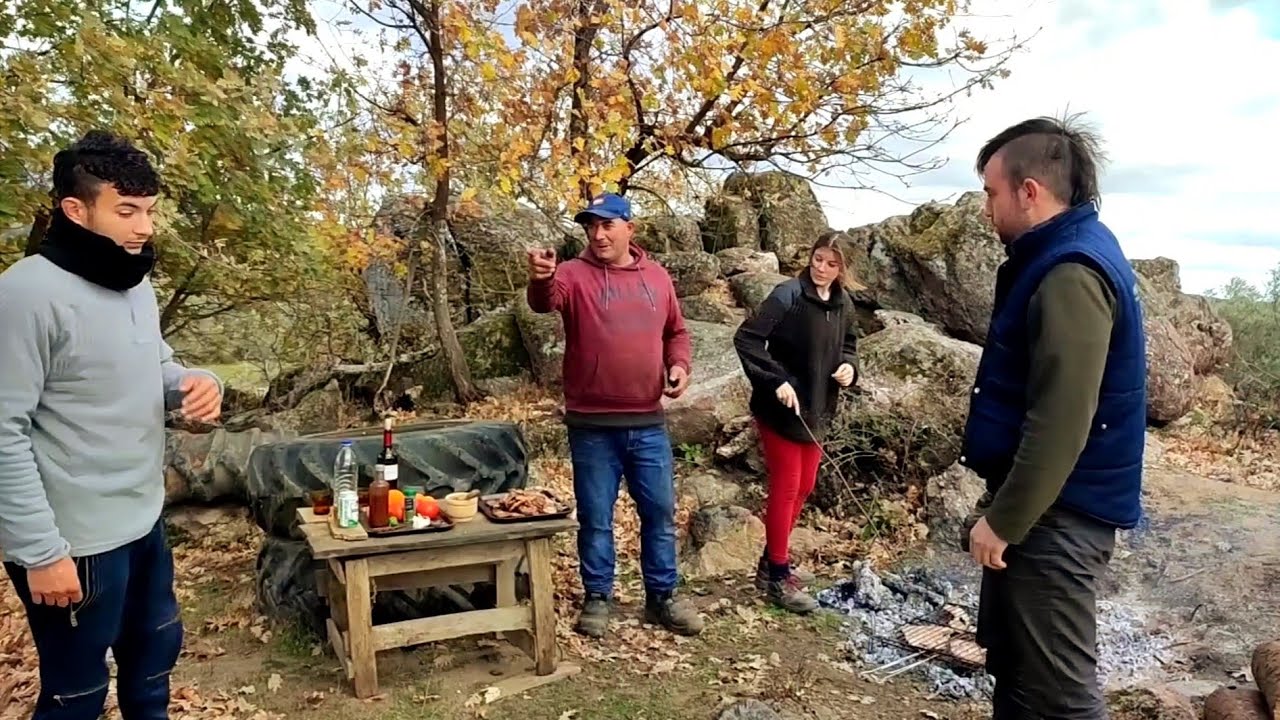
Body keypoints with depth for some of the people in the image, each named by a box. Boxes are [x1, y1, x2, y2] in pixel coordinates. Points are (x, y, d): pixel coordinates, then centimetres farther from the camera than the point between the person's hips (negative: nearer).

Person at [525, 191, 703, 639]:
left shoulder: (657, 277, 8)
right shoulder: (575, 274, -4)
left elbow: (676, 331, 18)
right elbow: (545, 302, -26)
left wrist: (679, 365, -1)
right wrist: (541, 279, -49)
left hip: (648, 423, 3)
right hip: (592, 426, -3)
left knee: (660, 513, 12)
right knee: (596, 519, 8)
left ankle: (661, 598, 28)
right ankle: (596, 599, 25)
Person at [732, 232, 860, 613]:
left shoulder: (843, 304, 4)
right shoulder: (789, 295, -17)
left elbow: (848, 344, 20)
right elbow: (746, 338, -22)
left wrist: (849, 366, -2)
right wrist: (776, 381, -28)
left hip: (816, 410, 8)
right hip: (781, 410, -8)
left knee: (803, 487, 16)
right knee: (785, 489, -1)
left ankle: (773, 562, 33)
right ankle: (776, 578, 13)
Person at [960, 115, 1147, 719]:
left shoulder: (1071, 275, -22)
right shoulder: (1060, 256, 11)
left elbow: (1061, 423, -27)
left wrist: (1003, 522, -19)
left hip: (1055, 514, -10)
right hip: (1038, 504, 10)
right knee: (1011, 658, 22)